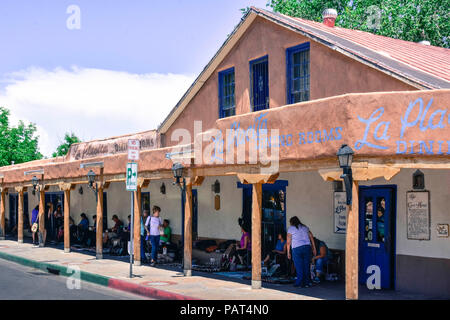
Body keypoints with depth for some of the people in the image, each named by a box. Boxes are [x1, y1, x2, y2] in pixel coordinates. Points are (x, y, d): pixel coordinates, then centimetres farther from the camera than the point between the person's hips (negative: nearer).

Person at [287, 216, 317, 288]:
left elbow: (288, 242, 3)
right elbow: (312, 238, 14)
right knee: (306, 266, 8)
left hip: (297, 249, -4)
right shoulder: (305, 227, 20)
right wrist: (314, 249, 15)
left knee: (299, 267, 2)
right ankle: (307, 282, 11)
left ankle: (300, 283, 5)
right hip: (307, 247, 4)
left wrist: (288, 252, 8)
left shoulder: (290, 229, 7)